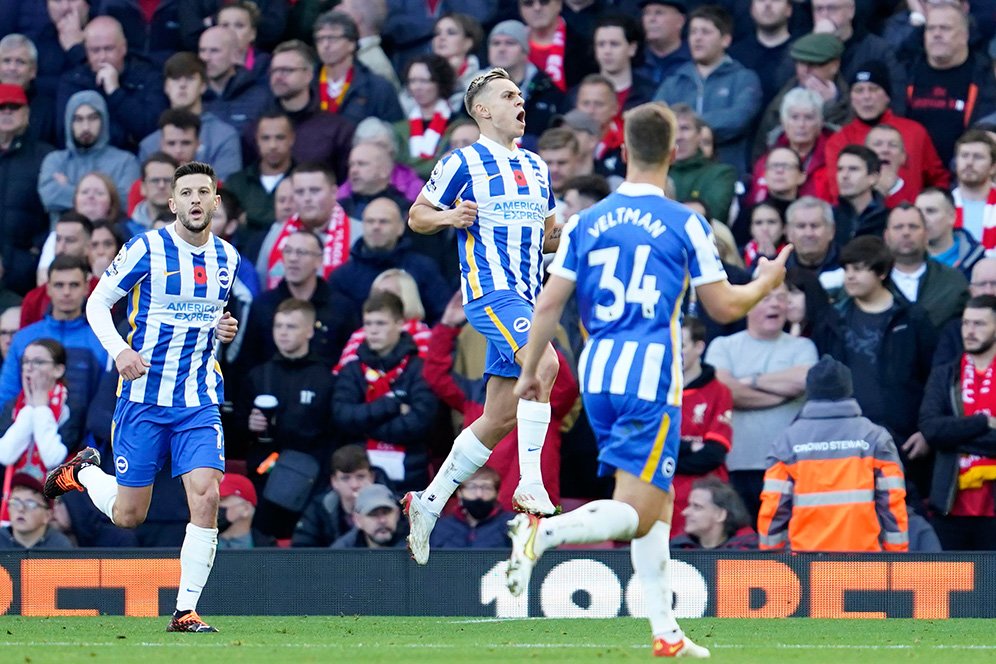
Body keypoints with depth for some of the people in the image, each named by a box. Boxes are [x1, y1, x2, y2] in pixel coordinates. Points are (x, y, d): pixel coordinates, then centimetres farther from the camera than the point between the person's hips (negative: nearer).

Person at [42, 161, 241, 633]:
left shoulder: (227, 258, 7)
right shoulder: (146, 249, -8)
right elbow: (97, 302, -2)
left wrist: (224, 329, 1)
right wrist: (118, 349, -19)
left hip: (199, 402, 3)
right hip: (143, 396, -3)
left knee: (205, 497, -16)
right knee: (128, 516, 4)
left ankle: (185, 611, -7)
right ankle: (82, 472, 39)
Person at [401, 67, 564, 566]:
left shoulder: (536, 167, 19)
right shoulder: (464, 163, -1)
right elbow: (416, 216, 4)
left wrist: (571, 234, 5)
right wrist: (449, 217, -16)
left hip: (524, 297, 8)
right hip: (489, 289, -8)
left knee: (499, 419, 7)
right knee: (545, 363, -30)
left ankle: (428, 504, 18)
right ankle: (530, 482, -27)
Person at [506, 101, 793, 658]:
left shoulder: (587, 222, 5)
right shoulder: (686, 224, -4)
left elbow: (550, 303, 2)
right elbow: (724, 306, 1)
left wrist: (530, 371, 12)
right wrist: (766, 282, 20)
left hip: (598, 377, 5)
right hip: (651, 377, -5)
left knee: (660, 500, 17)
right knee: (636, 516, -5)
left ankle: (666, 631, 13)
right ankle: (543, 532, -31)